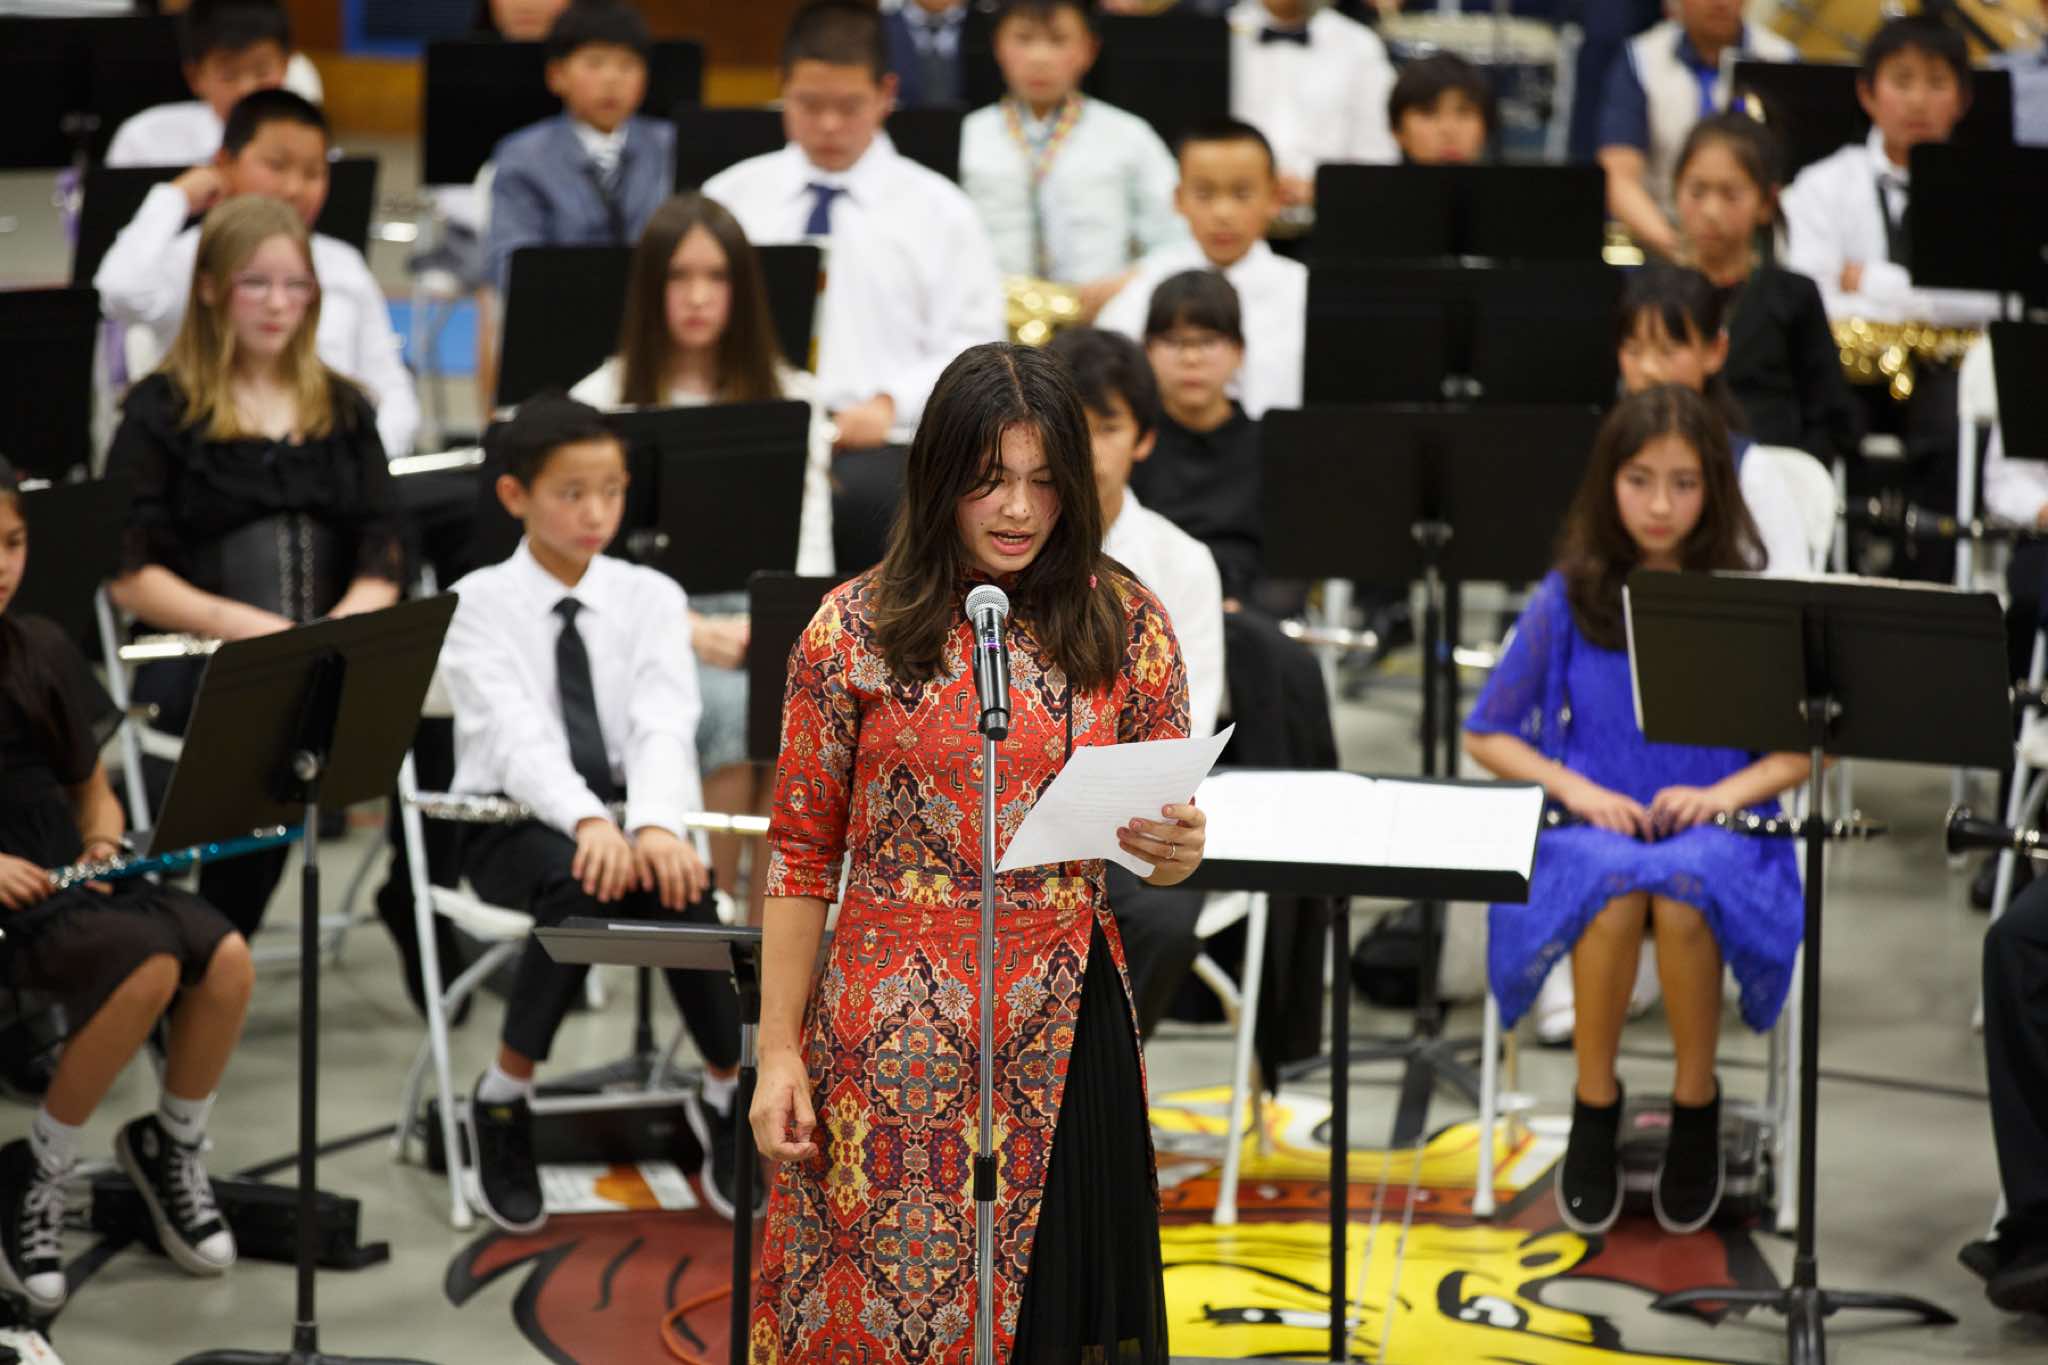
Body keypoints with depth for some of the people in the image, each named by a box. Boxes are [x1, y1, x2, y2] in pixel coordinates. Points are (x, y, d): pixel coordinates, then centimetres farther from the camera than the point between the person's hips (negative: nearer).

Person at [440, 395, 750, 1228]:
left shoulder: (650, 598, 6)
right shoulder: (478, 605, -2)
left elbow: (664, 724, -11)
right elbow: (518, 733, -19)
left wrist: (656, 825, -33)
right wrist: (589, 823, -38)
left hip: (630, 816, 2)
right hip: (516, 822, -2)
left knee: (677, 886, -32)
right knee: (582, 884, -36)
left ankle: (730, 1094, -10)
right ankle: (504, 1100, -17)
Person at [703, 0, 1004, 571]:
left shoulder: (938, 211, 12)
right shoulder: (729, 198, 18)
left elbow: (973, 352, 6)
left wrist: (890, 404, -10)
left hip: (878, 442, -1)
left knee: (861, 495, -38)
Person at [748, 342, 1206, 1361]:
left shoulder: (1126, 627, 3)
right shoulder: (855, 629, -1)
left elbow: (1163, 855, 10)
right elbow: (801, 856, 2)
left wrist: (1174, 851, -14)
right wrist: (779, 1050, -2)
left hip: (1063, 1030, 1)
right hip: (890, 1035, -1)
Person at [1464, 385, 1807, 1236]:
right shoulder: (1568, 600, 4)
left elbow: (1806, 748, 6)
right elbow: (1486, 737, 9)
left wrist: (1727, 791, -13)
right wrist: (1574, 787, -9)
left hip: (1715, 827, 0)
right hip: (1591, 828, 0)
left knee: (1681, 891, -37)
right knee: (1615, 889, -37)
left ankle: (1696, 1105, -13)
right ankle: (1593, 1106, -14)